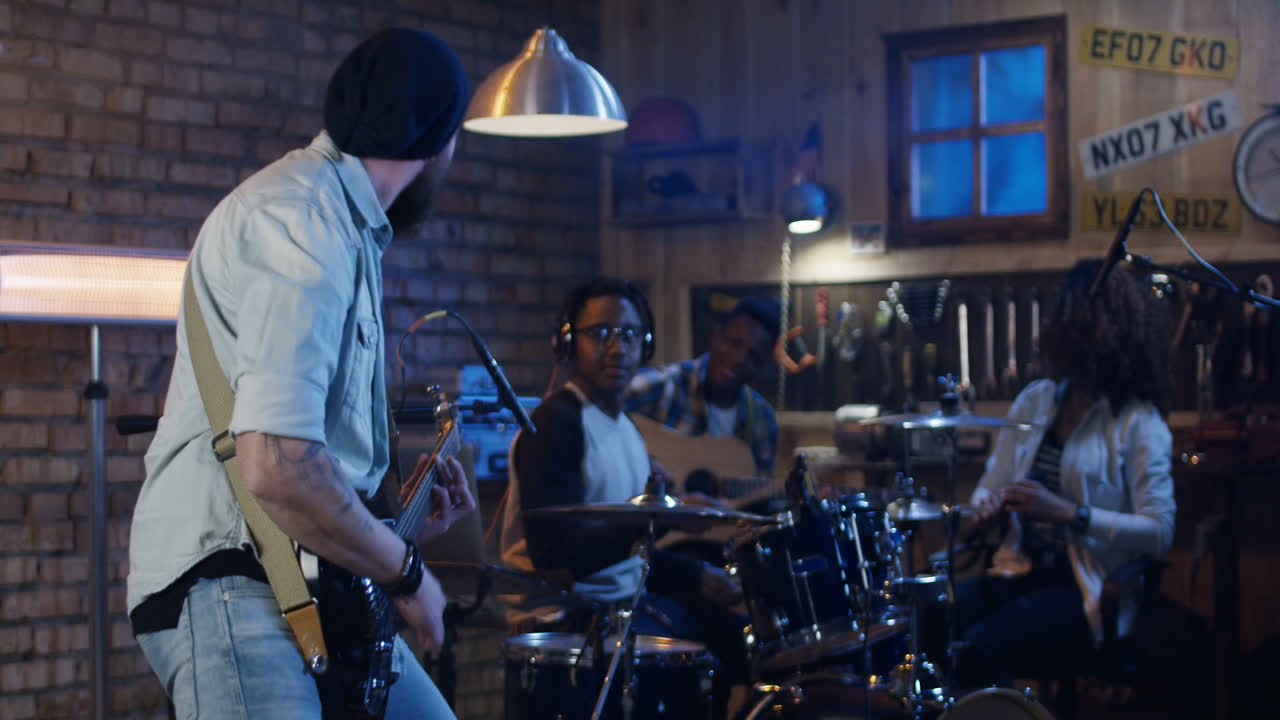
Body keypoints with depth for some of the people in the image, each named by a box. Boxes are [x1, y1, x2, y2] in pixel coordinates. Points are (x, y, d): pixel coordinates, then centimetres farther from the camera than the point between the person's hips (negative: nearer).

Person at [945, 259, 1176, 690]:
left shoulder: (1137, 422, -8)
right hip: (1021, 572, 6)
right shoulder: (1035, 400, 12)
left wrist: (1068, 513, -23)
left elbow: (1159, 532, -15)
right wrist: (986, 504, -7)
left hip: (1091, 590, -6)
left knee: (979, 648, -29)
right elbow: (993, 483, 17)